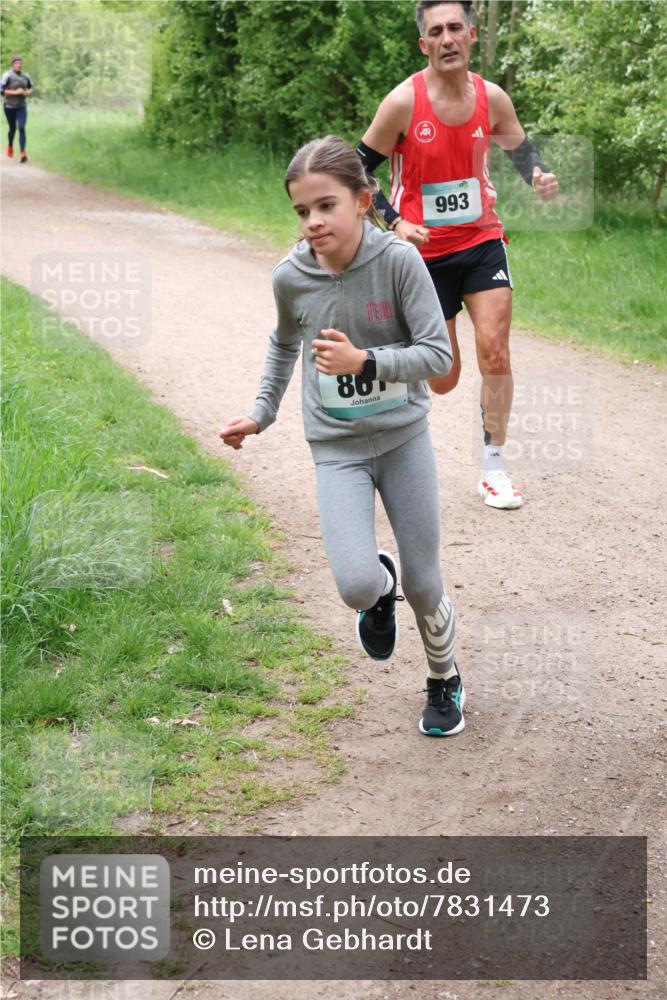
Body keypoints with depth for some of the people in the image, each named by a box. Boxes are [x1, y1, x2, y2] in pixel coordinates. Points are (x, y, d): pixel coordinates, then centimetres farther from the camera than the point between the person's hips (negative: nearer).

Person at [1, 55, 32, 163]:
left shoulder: (25, 76, 1)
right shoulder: (7, 75, -11)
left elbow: (30, 87, 18)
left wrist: (27, 92, -4)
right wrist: (15, 92, -21)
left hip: (21, 106, 2)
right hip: (9, 106, -2)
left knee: (22, 128, -13)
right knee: (12, 128, 12)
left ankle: (23, 153, -18)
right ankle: (10, 146, 43)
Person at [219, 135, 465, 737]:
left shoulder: (398, 260, -17)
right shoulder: (291, 277, -9)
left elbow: (439, 354, -17)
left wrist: (363, 361, -29)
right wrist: (261, 413, 15)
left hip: (404, 438, -1)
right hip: (337, 448, 1)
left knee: (424, 585, 6)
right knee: (357, 585, -18)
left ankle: (445, 682, 36)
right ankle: (382, 588, 21)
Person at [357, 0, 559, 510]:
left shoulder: (492, 98, -4)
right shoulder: (403, 101, -14)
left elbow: (521, 148, 14)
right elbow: (356, 171, -6)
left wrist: (539, 177, -9)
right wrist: (394, 221, -19)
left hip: (482, 241, 3)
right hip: (424, 250, -2)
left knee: (494, 348, -11)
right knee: (442, 379, 2)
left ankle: (493, 468, 3)